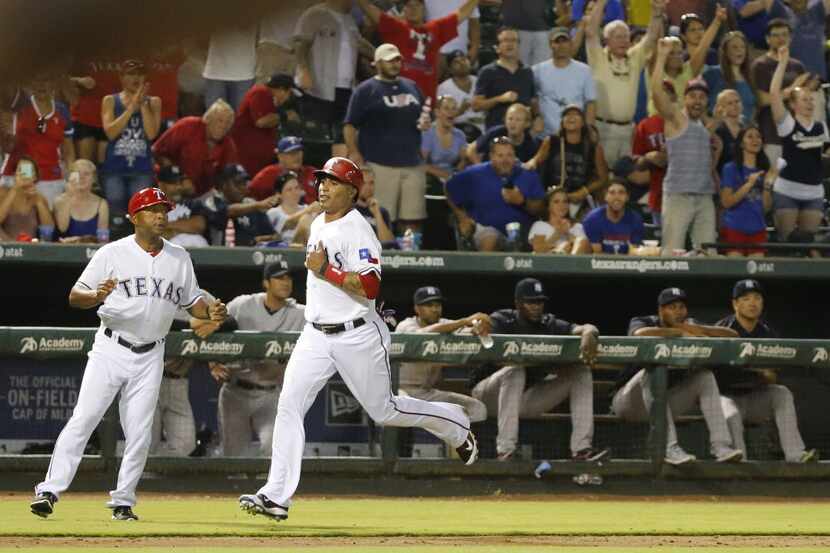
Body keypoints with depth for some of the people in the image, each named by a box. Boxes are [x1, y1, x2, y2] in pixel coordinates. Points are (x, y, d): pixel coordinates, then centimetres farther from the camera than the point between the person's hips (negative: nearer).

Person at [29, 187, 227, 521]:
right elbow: (75, 297, -5)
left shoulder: (179, 258, 8)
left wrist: (211, 312, -6)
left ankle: (123, 502, 12)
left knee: (139, 433, 1)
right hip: (110, 350, -3)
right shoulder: (112, 254, -4)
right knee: (83, 418, -13)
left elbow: (191, 301, 16)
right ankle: (49, 490, -14)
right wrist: (97, 296, -27)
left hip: (150, 356, 3)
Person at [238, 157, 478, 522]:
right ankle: (276, 496, -14)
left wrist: (325, 271, -27)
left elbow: (370, 287, -26)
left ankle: (456, 427, 34)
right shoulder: (318, 225, 11)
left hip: (357, 335, -7)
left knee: (384, 410, 6)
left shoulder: (357, 230, -16)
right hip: (315, 336, 7)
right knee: (289, 406, -9)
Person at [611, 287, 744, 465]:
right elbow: (641, 333, -36)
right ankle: (670, 448, -43)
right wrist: (681, 333, -30)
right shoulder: (643, 322, -9)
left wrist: (699, 330, -20)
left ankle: (721, 446, -24)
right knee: (652, 373, -34)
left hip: (667, 401, 5)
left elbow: (733, 335, -6)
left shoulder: (690, 326, 4)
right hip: (628, 402, -5)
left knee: (705, 376, -13)